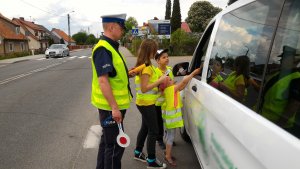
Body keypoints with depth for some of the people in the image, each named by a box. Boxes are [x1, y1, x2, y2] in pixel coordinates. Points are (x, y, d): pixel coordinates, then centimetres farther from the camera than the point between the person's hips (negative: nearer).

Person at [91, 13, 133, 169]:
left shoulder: (110, 47, 13)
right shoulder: (103, 49, -19)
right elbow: (103, 81, -26)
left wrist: (129, 73, 11)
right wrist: (114, 108, -26)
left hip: (113, 105, 10)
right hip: (111, 106, -10)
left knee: (107, 141, 22)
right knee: (115, 145, 1)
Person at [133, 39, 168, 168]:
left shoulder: (145, 65, 9)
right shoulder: (146, 67, -21)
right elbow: (144, 88, -25)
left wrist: (159, 81, 2)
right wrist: (160, 80, -22)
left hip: (145, 103, 10)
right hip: (146, 104, -10)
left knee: (145, 128, 21)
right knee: (153, 131, 1)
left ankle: (138, 153, 37)